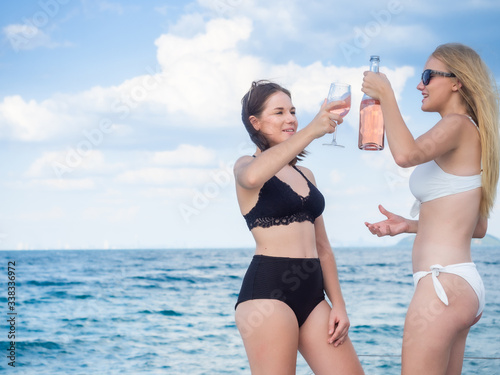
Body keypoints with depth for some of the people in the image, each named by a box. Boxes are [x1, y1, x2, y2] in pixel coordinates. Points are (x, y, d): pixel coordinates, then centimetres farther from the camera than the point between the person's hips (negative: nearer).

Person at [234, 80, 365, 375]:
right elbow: (252, 176, -26)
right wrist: (311, 131, -33)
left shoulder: (305, 175, 22)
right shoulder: (245, 165, 2)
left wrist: (338, 304, 10)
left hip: (312, 294, 7)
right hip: (268, 289, -7)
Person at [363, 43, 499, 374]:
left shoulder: (459, 125, -8)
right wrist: (411, 226, 19)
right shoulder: (467, 136, 20)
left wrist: (385, 94, -16)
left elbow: (405, 154, -29)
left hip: (443, 282, -10)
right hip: (463, 285, 10)